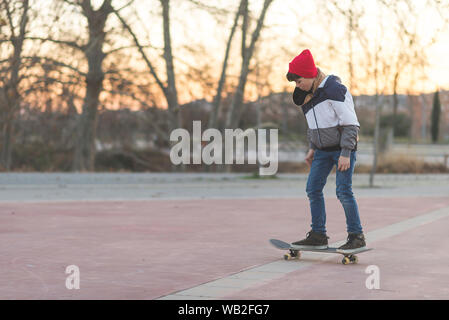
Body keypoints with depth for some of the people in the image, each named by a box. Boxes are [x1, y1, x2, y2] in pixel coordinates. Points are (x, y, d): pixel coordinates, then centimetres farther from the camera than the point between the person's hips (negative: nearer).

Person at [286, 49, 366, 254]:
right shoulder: (307, 94, 6)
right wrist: (312, 148, 15)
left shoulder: (334, 89, -19)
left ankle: (357, 236, -2)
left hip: (344, 146, -8)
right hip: (323, 150, 8)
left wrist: (345, 153, -22)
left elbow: (350, 123, -19)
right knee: (313, 189, 2)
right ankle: (318, 235, 9)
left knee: (344, 191, -12)